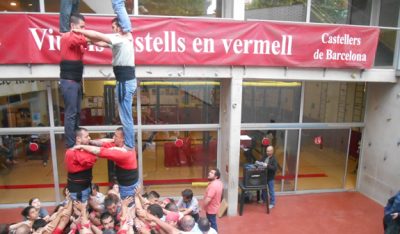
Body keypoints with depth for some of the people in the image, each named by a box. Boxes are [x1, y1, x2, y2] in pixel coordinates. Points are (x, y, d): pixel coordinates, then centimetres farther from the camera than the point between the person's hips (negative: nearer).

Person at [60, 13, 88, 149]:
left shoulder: (76, 39, 20)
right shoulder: (67, 37, -10)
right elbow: (83, 40, -25)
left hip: (76, 81, 9)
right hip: (68, 81, -9)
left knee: (77, 112, 11)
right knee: (70, 113, -8)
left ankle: (77, 141, 20)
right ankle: (70, 145, -3)